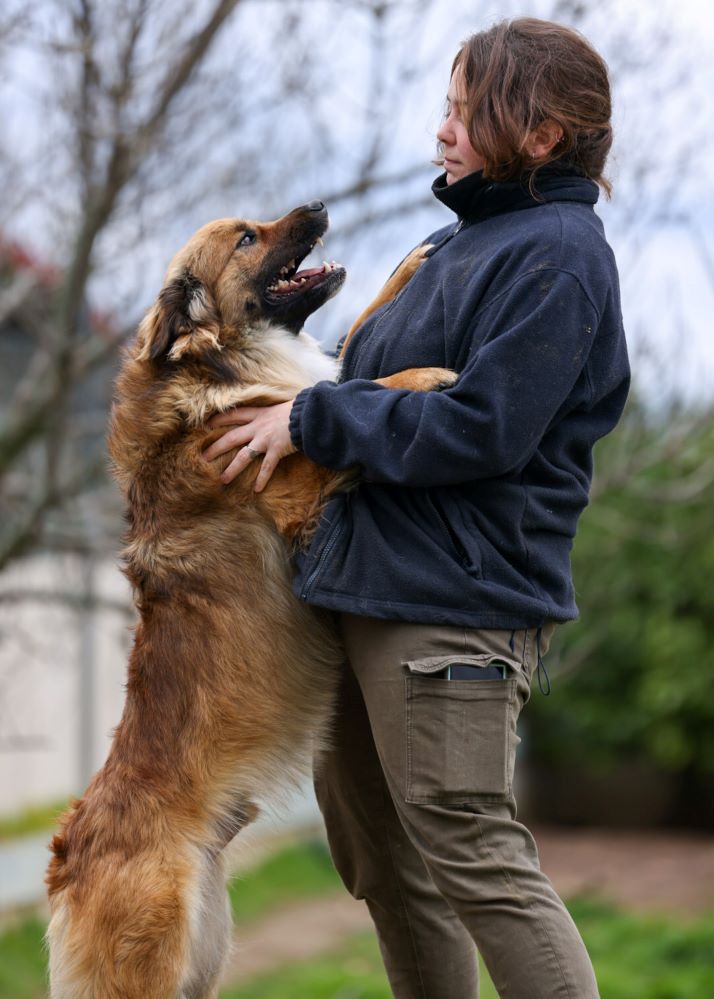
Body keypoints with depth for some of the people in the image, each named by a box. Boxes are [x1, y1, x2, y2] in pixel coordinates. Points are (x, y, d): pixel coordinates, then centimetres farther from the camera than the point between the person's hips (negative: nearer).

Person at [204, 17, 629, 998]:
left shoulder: (557, 252, -12)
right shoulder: (463, 241, 18)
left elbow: (481, 430, -20)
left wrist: (312, 419, -13)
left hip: (456, 596, -10)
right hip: (369, 585, 10)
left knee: (470, 853, -10)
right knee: (375, 844, 16)